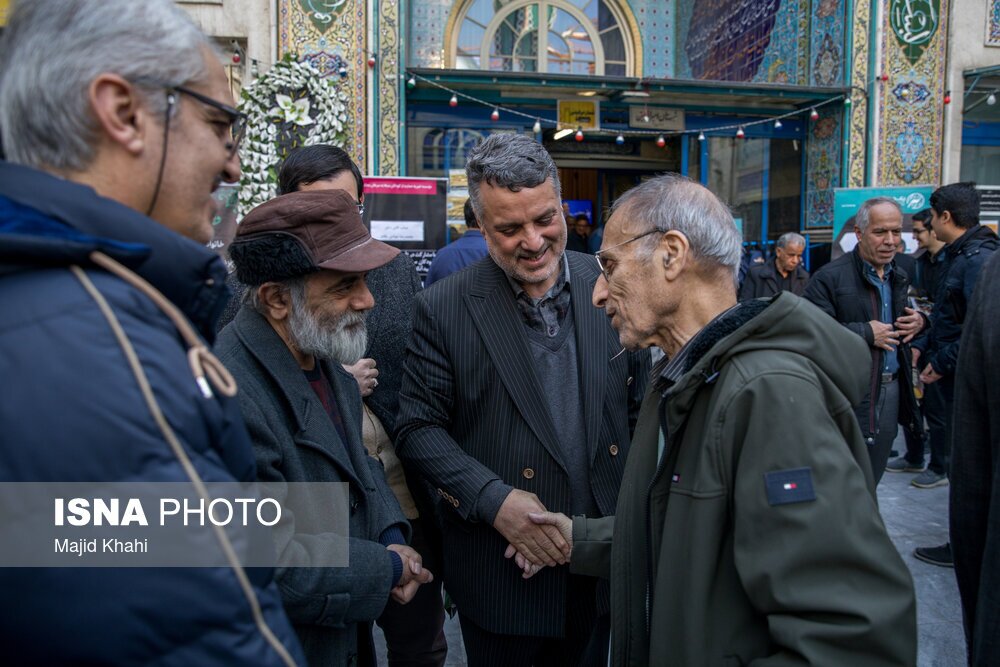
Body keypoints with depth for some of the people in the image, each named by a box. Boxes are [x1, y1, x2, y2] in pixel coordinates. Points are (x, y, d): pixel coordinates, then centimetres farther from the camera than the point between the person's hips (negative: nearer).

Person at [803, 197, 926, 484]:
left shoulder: (899, 277, 12)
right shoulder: (830, 277, -14)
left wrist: (919, 321, 4)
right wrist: (866, 333, -21)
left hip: (892, 389, 8)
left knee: (872, 477, 18)